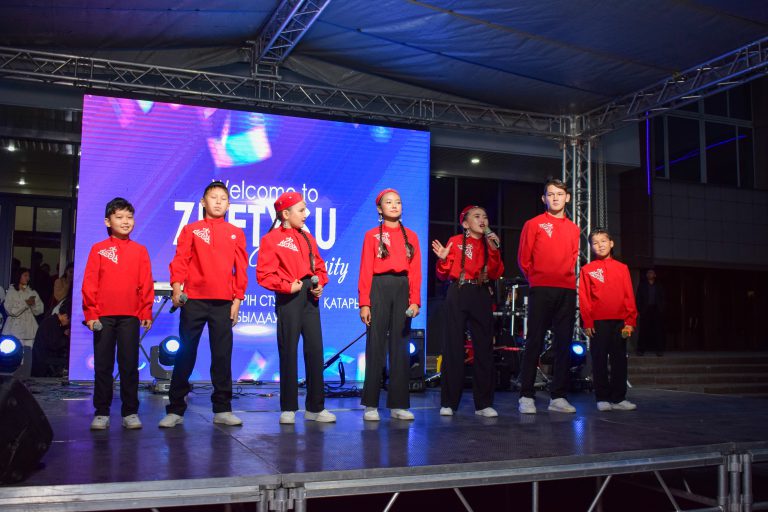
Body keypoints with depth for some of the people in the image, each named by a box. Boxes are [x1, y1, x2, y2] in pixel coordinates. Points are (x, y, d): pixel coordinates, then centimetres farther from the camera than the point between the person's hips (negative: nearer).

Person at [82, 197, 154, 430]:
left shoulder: (139, 250, 6)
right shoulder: (98, 249, 4)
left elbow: (146, 284, 4)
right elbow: (89, 283, 1)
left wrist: (146, 312, 1)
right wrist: (90, 312, -5)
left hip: (130, 316, 0)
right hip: (103, 317, 0)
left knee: (130, 365, 4)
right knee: (102, 365, 6)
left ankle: (130, 412, 11)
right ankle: (101, 413, 14)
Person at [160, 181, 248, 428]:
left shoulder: (236, 234, 11)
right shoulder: (191, 230, 8)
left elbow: (240, 269, 9)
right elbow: (180, 260, 1)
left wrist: (237, 299, 3)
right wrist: (176, 285, -14)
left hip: (223, 303, 1)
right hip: (193, 301, -1)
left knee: (222, 355, 4)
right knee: (185, 354, 3)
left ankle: (222, 410, 12)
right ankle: (175, 410, 10)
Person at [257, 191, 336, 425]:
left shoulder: (307, 237, 16)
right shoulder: (271, 239, -1)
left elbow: (319, 266, 18)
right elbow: (264, 274, -7)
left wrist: (320, 283, 0)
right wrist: (287, 286, -13)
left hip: (310, 297, 5)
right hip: (288, 298, -5)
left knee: (315, 349, 4)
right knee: (288, 351, 0)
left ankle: (315, 407, 12)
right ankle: (288, 408, 10)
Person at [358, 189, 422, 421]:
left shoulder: (411, 236, 12)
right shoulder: (372, 235, 5)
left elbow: (415, 271, 6)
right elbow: (365, 270, -1)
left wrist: (415, 300, -4)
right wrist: (364, 303, -9)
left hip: (402, 289, 3)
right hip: (379, 288, -3)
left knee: (400, 345, 4)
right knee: (376, 345, -2)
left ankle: (398, 404, 10)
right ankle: (371, 404, 4)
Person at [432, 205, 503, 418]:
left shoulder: (490, 243, 14)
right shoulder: (455, 241, 5)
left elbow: (495, 274, 0)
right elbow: (443, 275, 3)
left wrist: (494, 250, -9)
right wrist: (443, 259, -16)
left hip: (481, 296, 3)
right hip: (458, 294, -3)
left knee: (484, 346, 0)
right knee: (453, 346, -3)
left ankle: (484, 403, 6)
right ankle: (448, 402, 3)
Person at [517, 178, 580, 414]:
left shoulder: (574, 229, 15)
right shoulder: (534, 224, 4)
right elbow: (523, 258, 6)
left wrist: (566, 277, 12)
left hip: (567, 291, 4)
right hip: (541, 290, -4)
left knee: (564, 343, 4)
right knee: (534, 342, -5)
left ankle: (558, 396, 10)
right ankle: (526, 396, -1)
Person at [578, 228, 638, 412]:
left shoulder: (622, 268, 10)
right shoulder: (587, 270, 4)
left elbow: (629, 297, 6)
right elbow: (584, 299, 1)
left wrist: (630, 321, -2)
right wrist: (587, 322, -7)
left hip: (619, 321, 2)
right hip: (598, 322, -2)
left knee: (619, 360, 5)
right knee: (600, 361, 2)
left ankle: (618, 398, 11)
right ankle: (602, 398, 8)